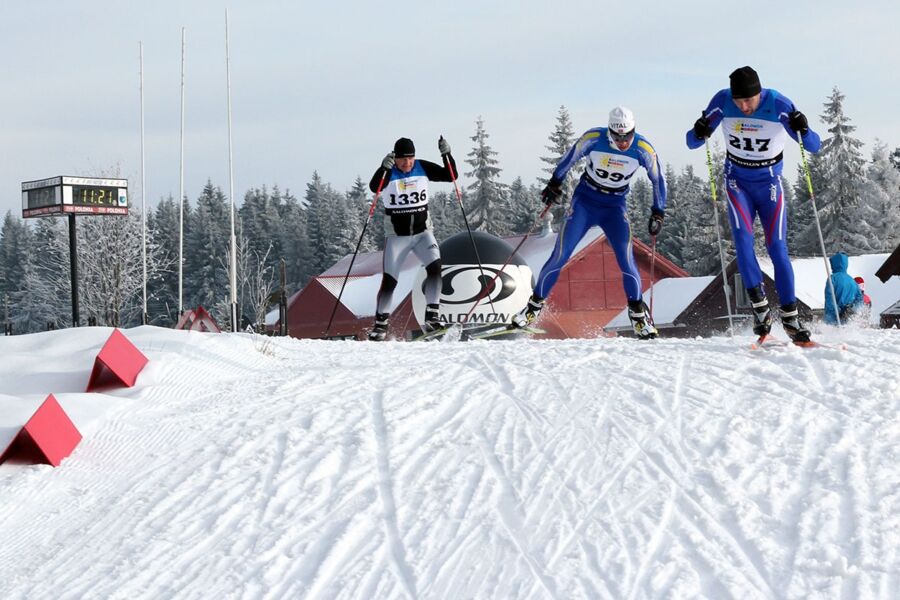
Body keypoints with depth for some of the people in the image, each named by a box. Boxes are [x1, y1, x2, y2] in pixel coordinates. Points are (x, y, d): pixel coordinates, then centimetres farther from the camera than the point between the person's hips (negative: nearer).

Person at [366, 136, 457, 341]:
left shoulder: (423, 168, -2)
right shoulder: (388, 173, -11)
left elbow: (451, 176, -4)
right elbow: (374, 187, -30)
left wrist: (446, 155, -20)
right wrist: (384, 168, -47)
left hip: (422, 232, 2)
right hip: (397, 235, -2)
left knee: (435, 267, -21)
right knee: (389, 281, -4)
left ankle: (431, 318, -20)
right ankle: (380, 325, 11)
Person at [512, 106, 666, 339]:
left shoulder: (643, 149, -16)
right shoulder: (594, 138, -18)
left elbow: (658, 180, -1)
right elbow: (570, 158, 0)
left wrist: (658, 214, -4)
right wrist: (554, 184, 5)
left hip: (615, 207, 0)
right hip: (584, 201, 0)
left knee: (626, 259, -16)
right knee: (560, 256, -8)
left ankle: (638, 315, 0)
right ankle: (534, 306, 5)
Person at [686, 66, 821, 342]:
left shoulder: (779, 105, -20)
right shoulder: (722, 102, -15)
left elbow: (814, 146, -18)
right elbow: (692, 143, -9)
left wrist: (803, 130, -39)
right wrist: (699, 133, -32)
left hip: (769, 183, -1)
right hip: (737, 181, 1)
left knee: (777, 248, -7)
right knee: (743, 239, -18)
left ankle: (790, 317, -1)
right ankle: (760, 308, -12)